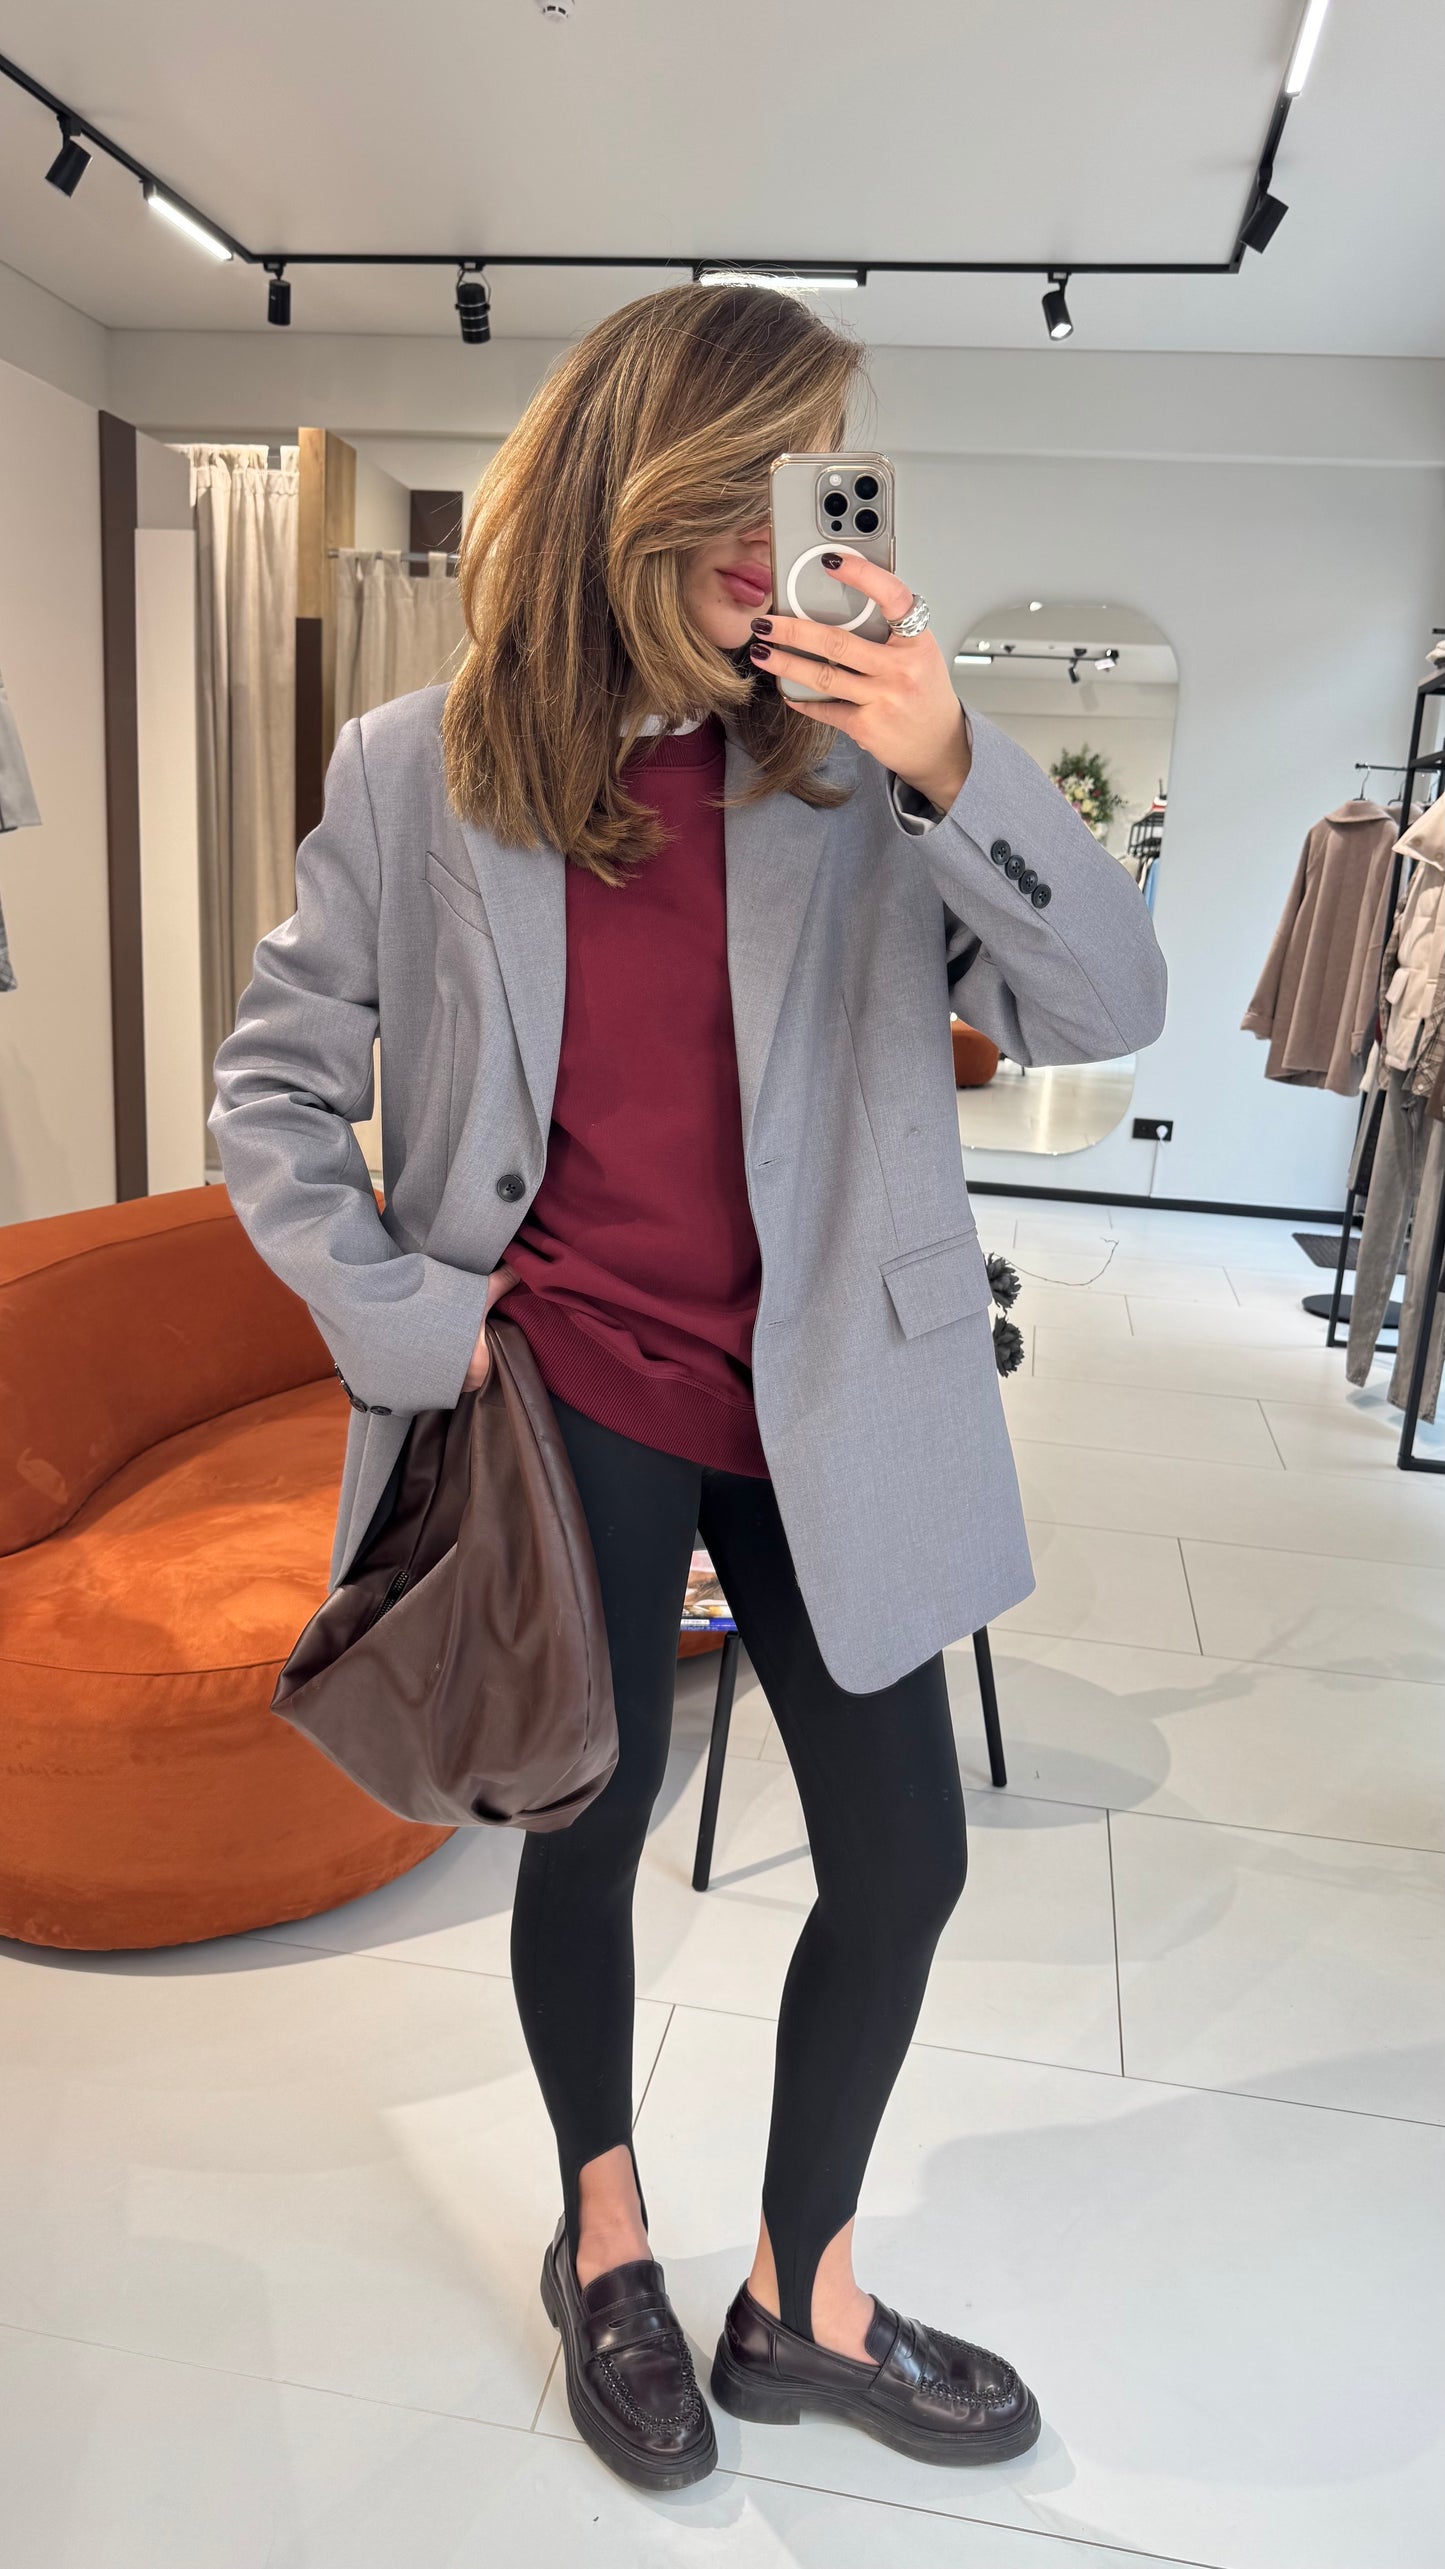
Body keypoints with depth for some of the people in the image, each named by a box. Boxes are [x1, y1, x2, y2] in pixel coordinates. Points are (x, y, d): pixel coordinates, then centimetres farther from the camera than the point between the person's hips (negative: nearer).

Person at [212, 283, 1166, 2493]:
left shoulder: (859, 759, -4)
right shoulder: (421, 774, -5)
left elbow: (1110, 1011, -9)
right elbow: (272, 1092, 2)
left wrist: (959, 771, -24)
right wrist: (409, 1326, -6)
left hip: (824, 1405, 2)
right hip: (574, 1402, -1)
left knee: (903, 1860, 10)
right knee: (588, 1837, 15)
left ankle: (803, 2300, 38)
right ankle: (605, 2239, 47)